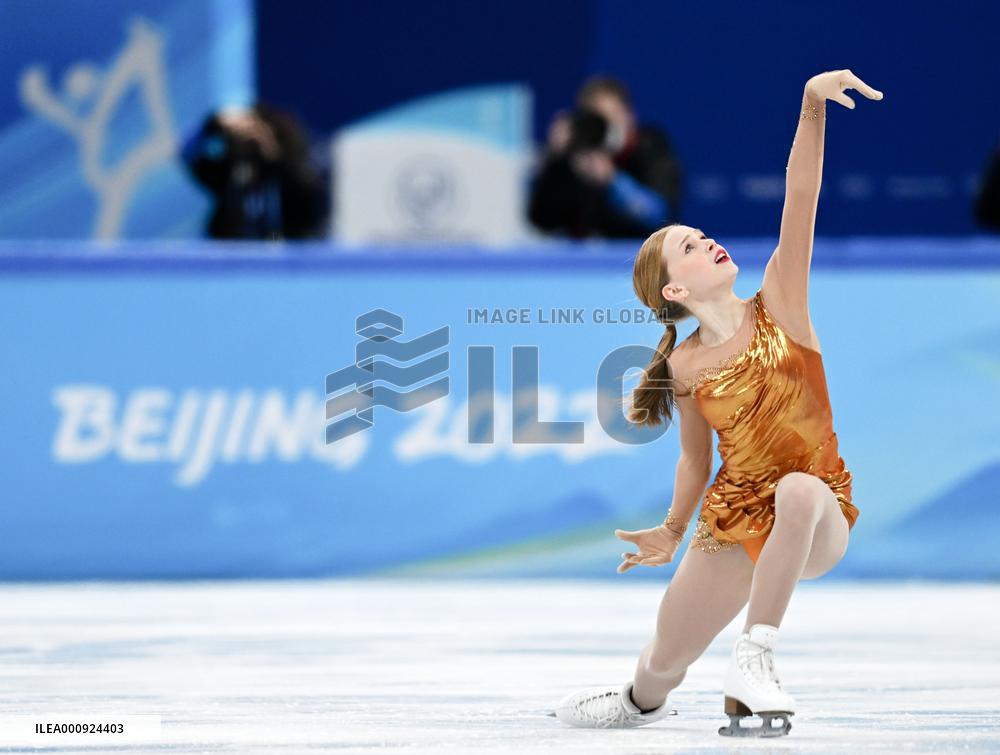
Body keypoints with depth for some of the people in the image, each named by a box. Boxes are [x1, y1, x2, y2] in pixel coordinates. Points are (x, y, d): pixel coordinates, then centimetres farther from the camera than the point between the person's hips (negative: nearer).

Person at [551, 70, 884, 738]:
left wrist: (813, 104, -30)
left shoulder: (778, 305, -6)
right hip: (732, 525, 3)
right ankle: (643, 703, 48)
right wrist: (672, 534, 17)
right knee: (665, 661, 6)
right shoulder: (686, 367, -2)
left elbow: (801, 196, -19)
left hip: (816, 527, -3)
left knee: (801, 488, -40)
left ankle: (756, 657, -30)